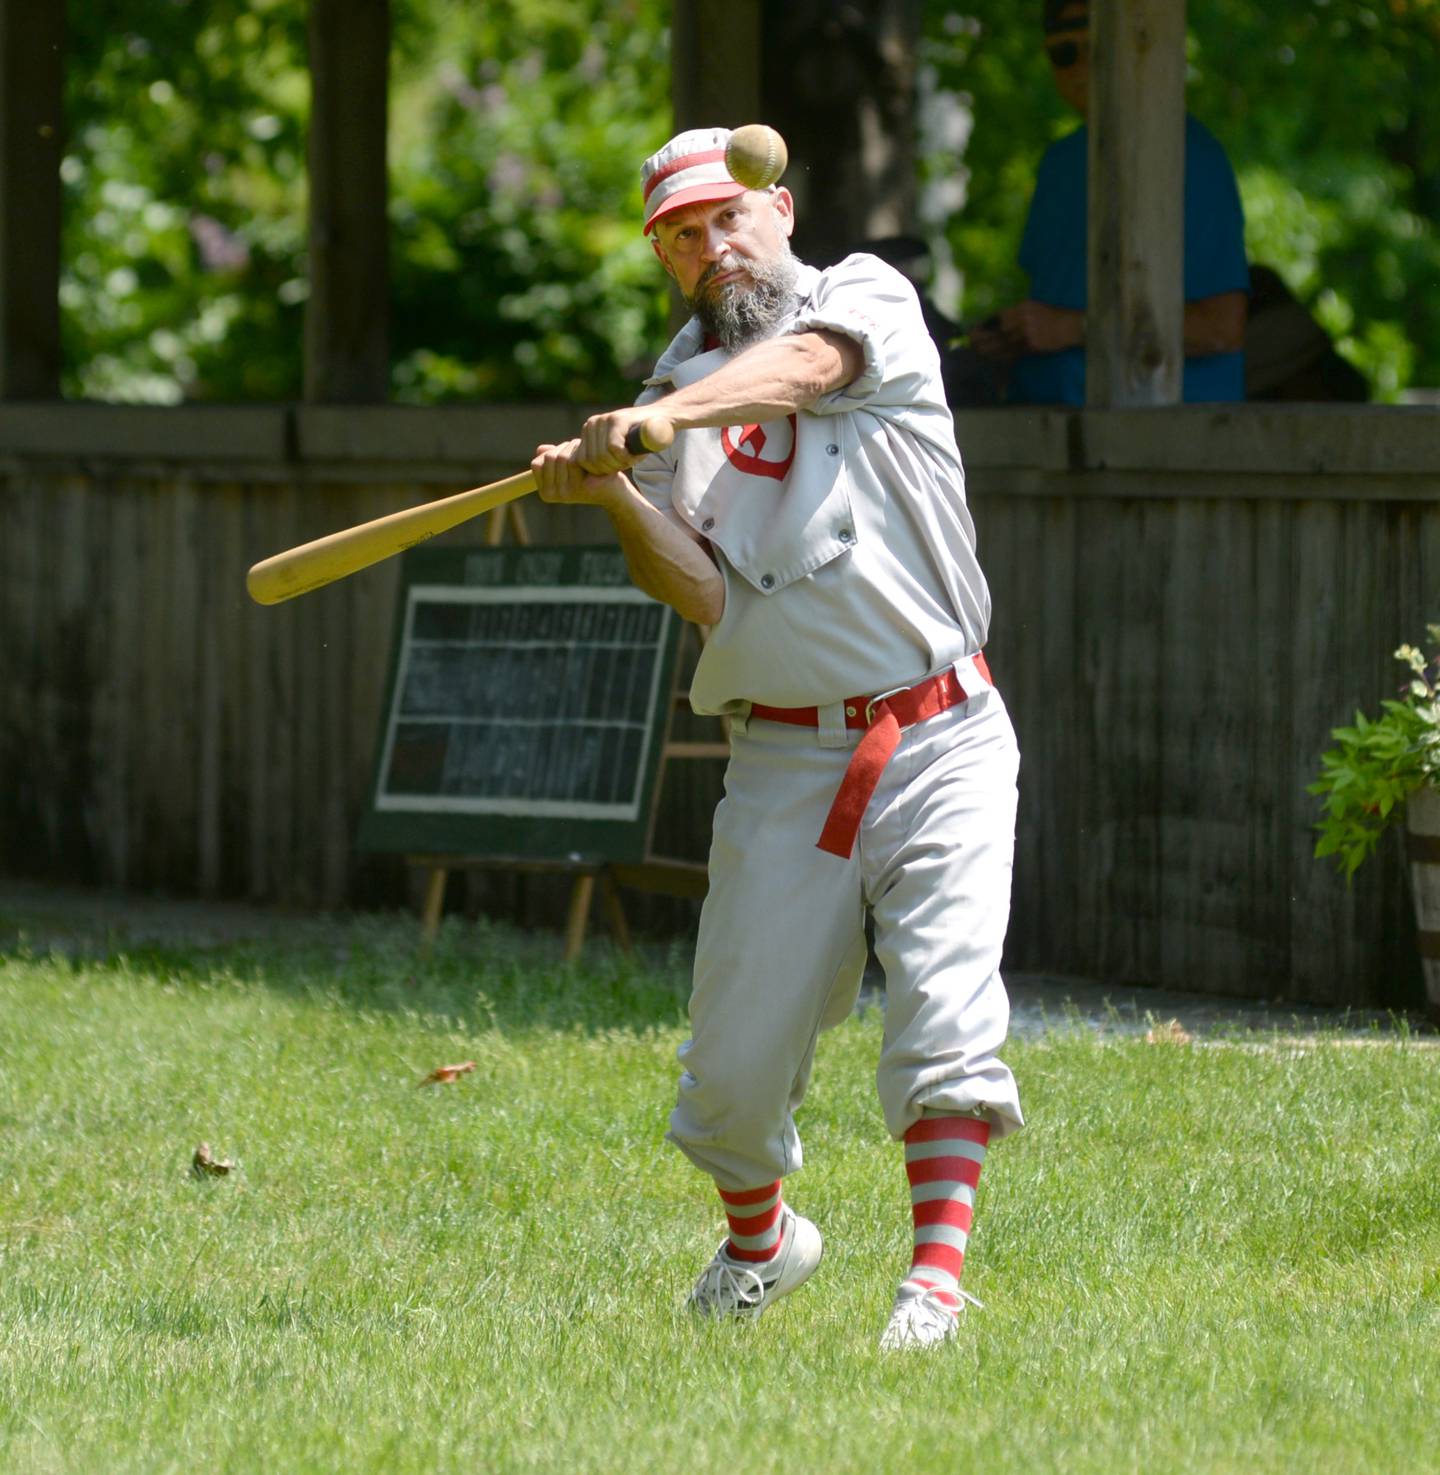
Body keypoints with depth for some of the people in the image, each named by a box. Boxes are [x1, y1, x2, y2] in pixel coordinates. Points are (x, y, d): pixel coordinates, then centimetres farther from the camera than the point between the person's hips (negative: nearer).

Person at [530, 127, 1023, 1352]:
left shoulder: (866, 298, 3)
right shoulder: (675, 389, 10)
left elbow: (802, 367, -22)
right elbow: (700, 590, -3)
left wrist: (658, 421, -40)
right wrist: (613, 493, -21)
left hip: (941, 742, -2)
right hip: (784, 759, 3)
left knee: (945, 1009, -18)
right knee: (738, 1060, 1)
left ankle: (936, 1281, -20)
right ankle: (759, 1240, 27)